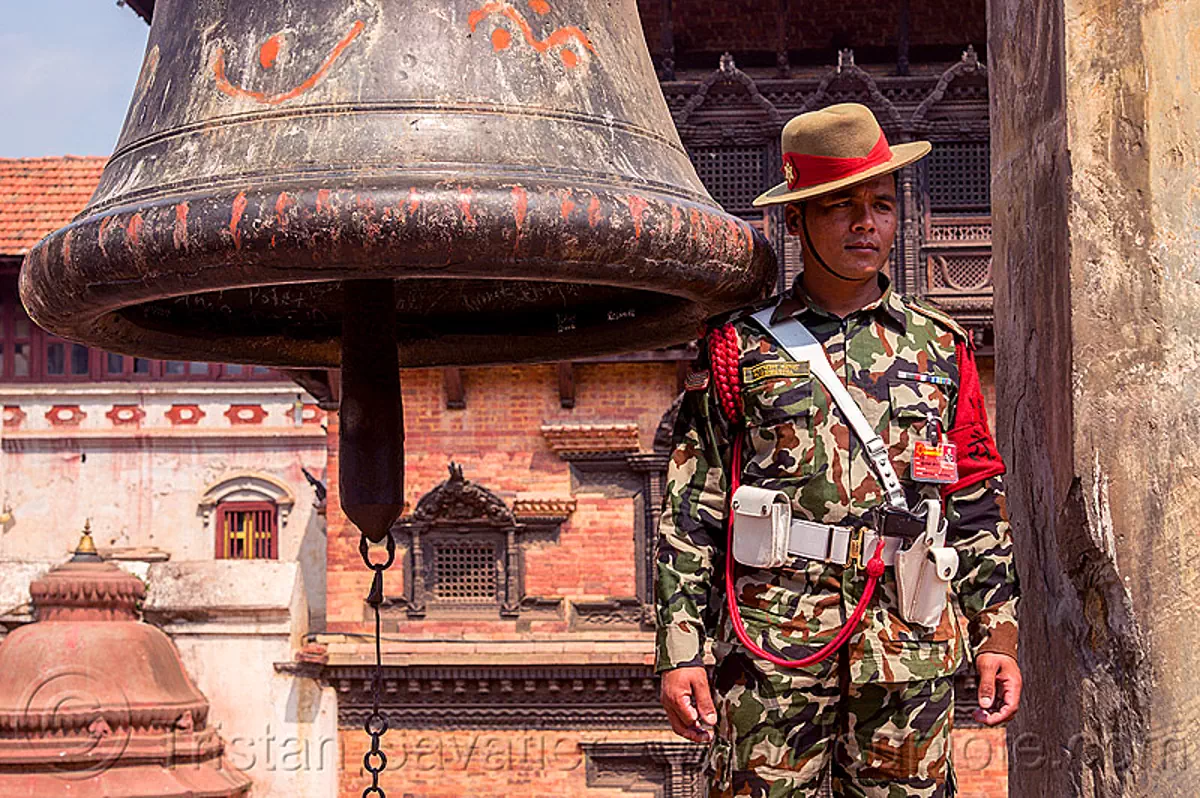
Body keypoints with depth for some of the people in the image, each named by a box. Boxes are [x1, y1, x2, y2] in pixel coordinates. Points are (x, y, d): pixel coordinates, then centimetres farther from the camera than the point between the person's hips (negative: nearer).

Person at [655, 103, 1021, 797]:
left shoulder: (940, 346, 14)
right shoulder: (739, 348, 6)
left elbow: (979, 503, 15)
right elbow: (690, 511, 4)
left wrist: (998, 631, 8)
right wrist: (680, 649, -3)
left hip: (912, 645, 2)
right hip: (771, 638, -2)